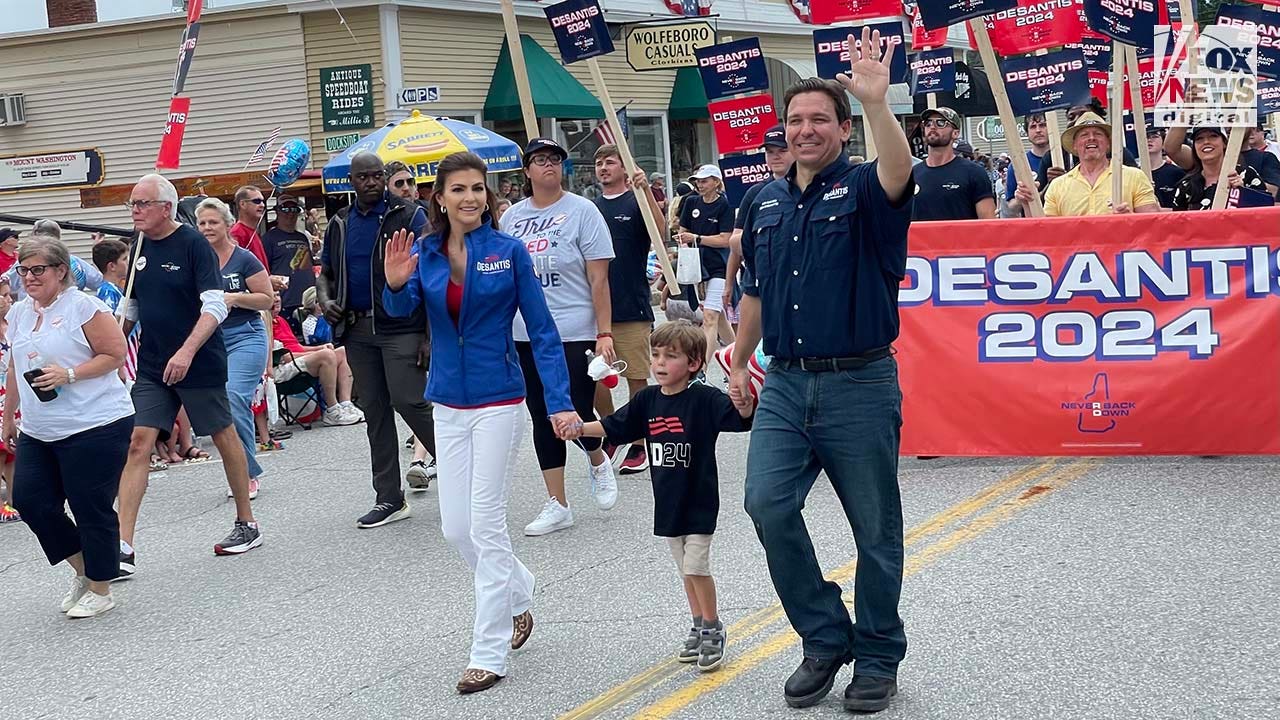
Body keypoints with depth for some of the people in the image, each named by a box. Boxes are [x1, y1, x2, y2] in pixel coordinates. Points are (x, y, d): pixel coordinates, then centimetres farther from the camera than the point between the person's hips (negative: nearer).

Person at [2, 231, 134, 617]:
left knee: (91, 510, -1)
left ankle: (100, 590, 16)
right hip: (38, 433, 8)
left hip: (94, 427, -7)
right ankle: (83, 570, 22)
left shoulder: (83, 306, -9)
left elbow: (115, 355, -11)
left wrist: (70, 374, -20)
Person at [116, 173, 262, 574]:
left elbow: (215, 306, -19)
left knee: (224, 437, 9)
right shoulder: (140, 247, 7)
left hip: (200, 364, -5)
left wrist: (187, 351, -29)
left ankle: (247, 525, 26)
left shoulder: (193, 244, -12)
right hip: (152, 368, 5)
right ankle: (123, 548, -8)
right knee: (138, 444, -5)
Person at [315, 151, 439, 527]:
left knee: (409, 401, -14)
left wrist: (430, 334, -15)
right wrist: (325, 299, 0)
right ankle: (389, 499, 15)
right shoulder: (340, 224, 13)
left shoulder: (409, 217, -4)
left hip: (400, 327, -6)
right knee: (374, 411, 8)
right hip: (357, 330, 6)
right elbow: (325, 272, 24)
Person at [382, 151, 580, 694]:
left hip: (499, 402, -4)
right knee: (456, 529, 8)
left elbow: (541, 330, -7)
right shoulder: (424, 253, 1)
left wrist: (559, 400, -13)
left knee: (485, 524, -4)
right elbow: (401, 310, -16)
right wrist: (395, 285, -38)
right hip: (448, 404, 4)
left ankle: (490, 654, 5)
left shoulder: (509, 251, -7)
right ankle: (519, 598, 35)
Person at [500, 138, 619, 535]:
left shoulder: (581, 211, -4)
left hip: (575, 334, -4)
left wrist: (604, 333, -12)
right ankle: (557, 505, 16)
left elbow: (599, 279, -7)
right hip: (526, 338, 5)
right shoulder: (512, 217, 9)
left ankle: (599, 463, 30)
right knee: (543, 419, 8)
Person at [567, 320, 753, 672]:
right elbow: (613, 426, 12)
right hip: (668, 501, 6)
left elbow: (740, 418, -26)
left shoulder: (705, 399, -15)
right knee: (686, 569, 15)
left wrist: (744, 406, -47)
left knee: (696, 566, -8)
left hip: (699, 501, -6)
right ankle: (699, 627, 28)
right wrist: (579, 427, -1)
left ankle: (713, 628, 9)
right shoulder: (647, 400, 2)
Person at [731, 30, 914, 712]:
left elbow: (898, 172, -31)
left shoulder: (862, 189, -5)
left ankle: (877, 656, 23)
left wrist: (876, 102, -46)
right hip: (785, 385, 4)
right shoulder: (769, 201, 11)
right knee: (767, 505, -11)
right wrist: (739, 361, 23)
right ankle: (825, 637, 6)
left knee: (875, 530, 5)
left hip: (859, 385, -4)